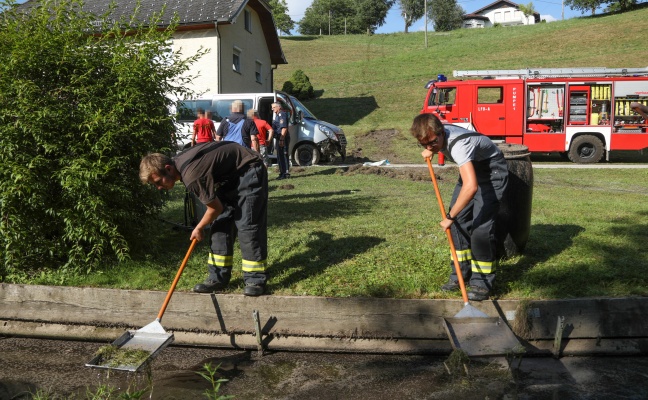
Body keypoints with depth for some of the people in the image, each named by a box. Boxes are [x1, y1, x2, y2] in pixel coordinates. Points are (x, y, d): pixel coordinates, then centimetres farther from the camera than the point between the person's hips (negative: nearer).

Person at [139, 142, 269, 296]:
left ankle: (256, 280, -6)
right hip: (230, 175, 10)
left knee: (246, 225, -14)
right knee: (220, 222, 4)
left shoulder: (191, 175, -31)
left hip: (249, 172, -10)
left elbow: (216, 208, -19)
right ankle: (219, 277, 8)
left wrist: (199, 228, -3)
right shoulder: (178, 162, -3)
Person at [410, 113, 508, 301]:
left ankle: (482, 282, -1)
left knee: (481, 227, -15)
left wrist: (449, 216, -41)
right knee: (459, 220, 4)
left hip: (492, 173, -8)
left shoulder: (459, 145, -38)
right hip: (471, 169, 9)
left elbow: (471, 186, -49)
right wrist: (429, 152, -2)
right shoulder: (439, 133, -12)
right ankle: (462, 274, 15)